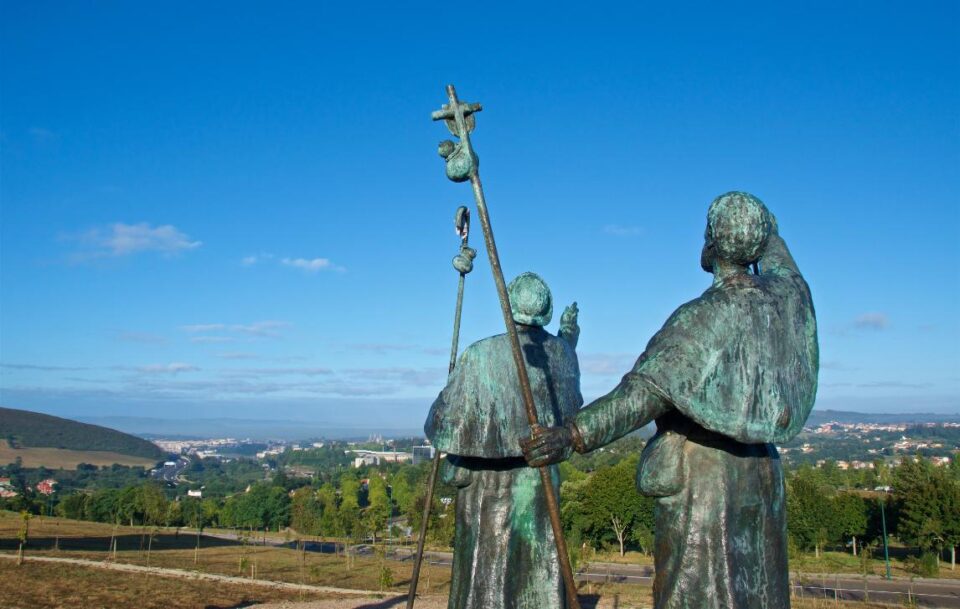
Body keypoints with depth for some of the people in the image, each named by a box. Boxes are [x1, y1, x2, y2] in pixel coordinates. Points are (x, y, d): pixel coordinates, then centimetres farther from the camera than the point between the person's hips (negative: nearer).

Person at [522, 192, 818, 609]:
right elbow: (778, 259, 26)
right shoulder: (787, 295, 1)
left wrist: (573, 434, -38)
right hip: (761, 478, 8)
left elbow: (647, 390, -31)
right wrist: (763, 224, 46)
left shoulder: (704, 317, -19)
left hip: (700, 484, -8)